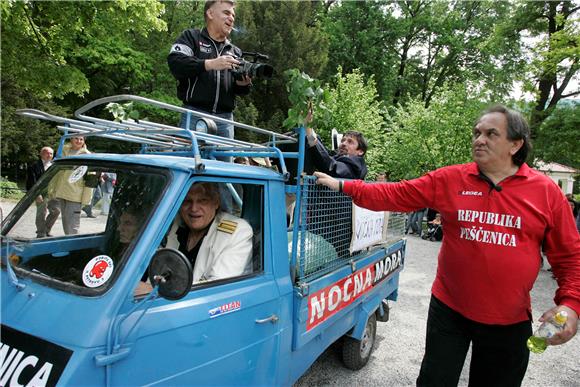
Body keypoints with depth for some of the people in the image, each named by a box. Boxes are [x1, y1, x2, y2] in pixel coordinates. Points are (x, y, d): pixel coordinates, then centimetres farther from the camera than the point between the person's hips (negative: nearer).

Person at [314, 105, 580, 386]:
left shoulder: (547, 192, -5)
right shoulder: (449, 179, -5)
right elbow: (395, 195, -7)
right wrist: (343, 186, -12)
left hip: (510, 321, 1)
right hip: (449, 309, 0)